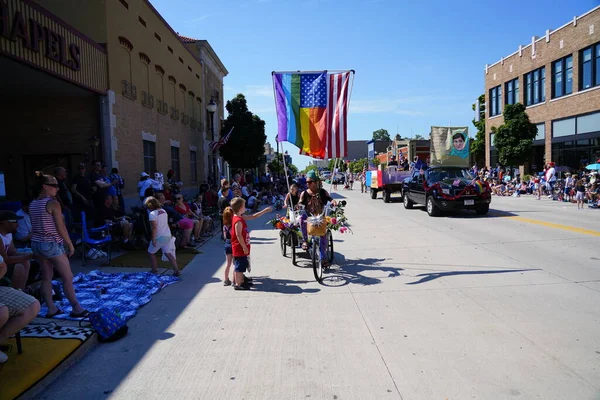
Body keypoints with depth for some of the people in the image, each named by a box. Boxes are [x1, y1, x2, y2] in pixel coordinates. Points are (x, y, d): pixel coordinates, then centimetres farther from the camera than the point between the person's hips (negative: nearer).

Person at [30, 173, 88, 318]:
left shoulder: (32, 204, 6)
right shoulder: (53, 203, -16)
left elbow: (36, 226, 9)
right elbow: (60, 228, -15)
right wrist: (70, 244, -7)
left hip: (36, 243, 8)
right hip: (52, 244, -8)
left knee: (46, 277, 13)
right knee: (68, 277, 2)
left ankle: (51, 309, 19)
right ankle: (76, 308, 8)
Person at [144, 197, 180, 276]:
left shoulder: (152, 214, -14)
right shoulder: (163, 211, 9)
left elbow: (154, 227, -20)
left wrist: (153, 239, -17)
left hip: (159, 237, -7)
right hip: (167, 235, 7)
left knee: (151, 253, 14)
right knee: (168, 253, 10)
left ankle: (154, 271, 19)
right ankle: (177, 270, 1)